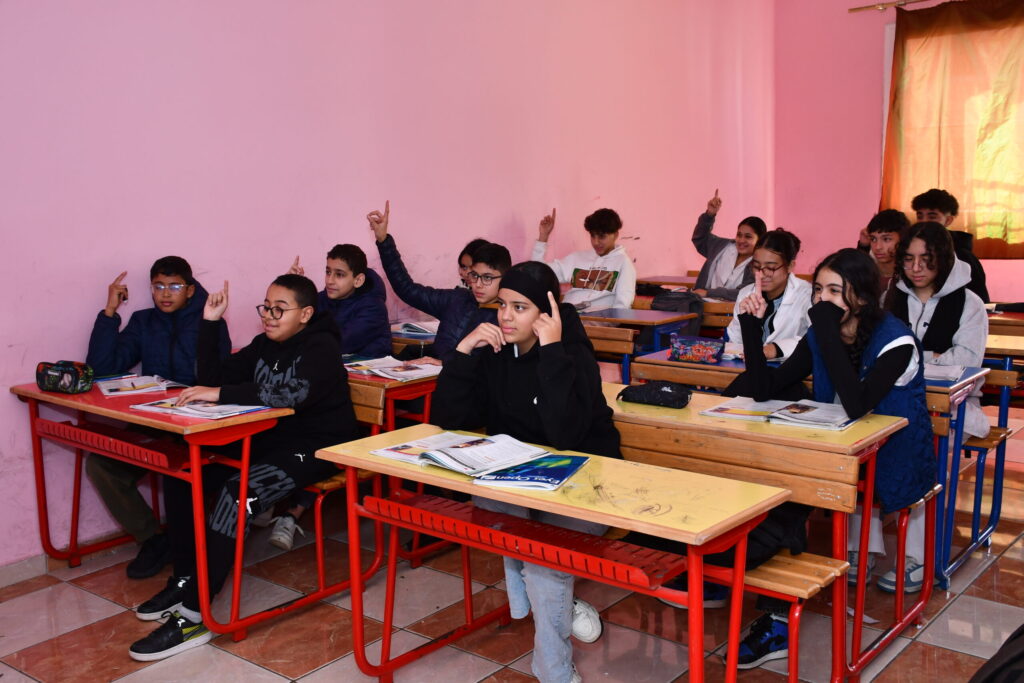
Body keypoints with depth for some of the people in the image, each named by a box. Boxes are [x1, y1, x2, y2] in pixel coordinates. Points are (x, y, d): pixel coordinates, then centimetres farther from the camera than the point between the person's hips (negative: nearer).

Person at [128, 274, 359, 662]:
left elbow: (294, 393, -31)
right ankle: (184, 579, 6)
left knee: (237, 492, -32)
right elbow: (211, 377, 11)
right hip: (269, 439, 9)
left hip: (315, 449, -9)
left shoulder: (320, 347, -13)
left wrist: (222, 394, -31)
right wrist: (210, 323, 1)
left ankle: (193, 617, -28)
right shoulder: (264, 345, 11)